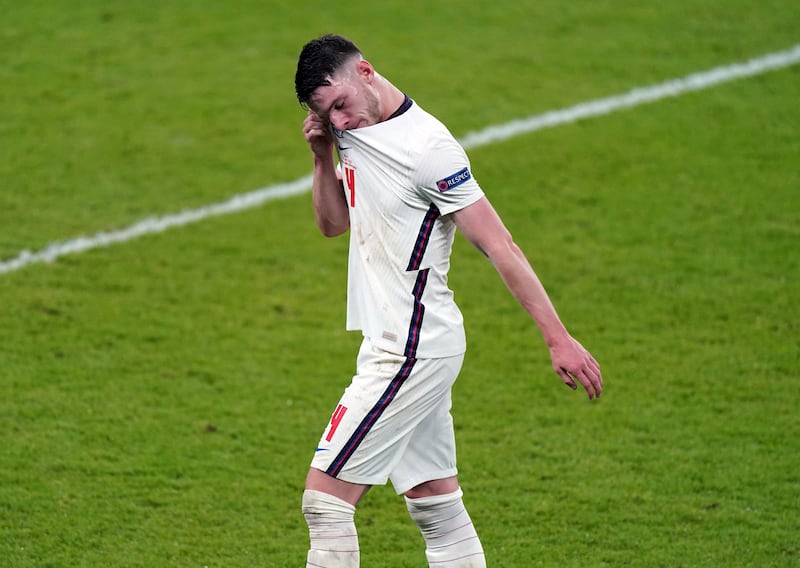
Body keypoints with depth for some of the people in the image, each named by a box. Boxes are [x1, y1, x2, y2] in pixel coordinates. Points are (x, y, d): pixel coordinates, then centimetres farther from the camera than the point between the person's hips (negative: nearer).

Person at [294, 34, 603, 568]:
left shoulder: (425, 147, -18)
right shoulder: (355, 132, 8)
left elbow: (500, 246, -18)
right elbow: (333, 222, 21)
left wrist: (559, 338, -20)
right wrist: (323, 157, 2)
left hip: (411, 353, -9)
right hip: (399, 347, 9)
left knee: (325, 498, -9)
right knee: (436, 506, 11)